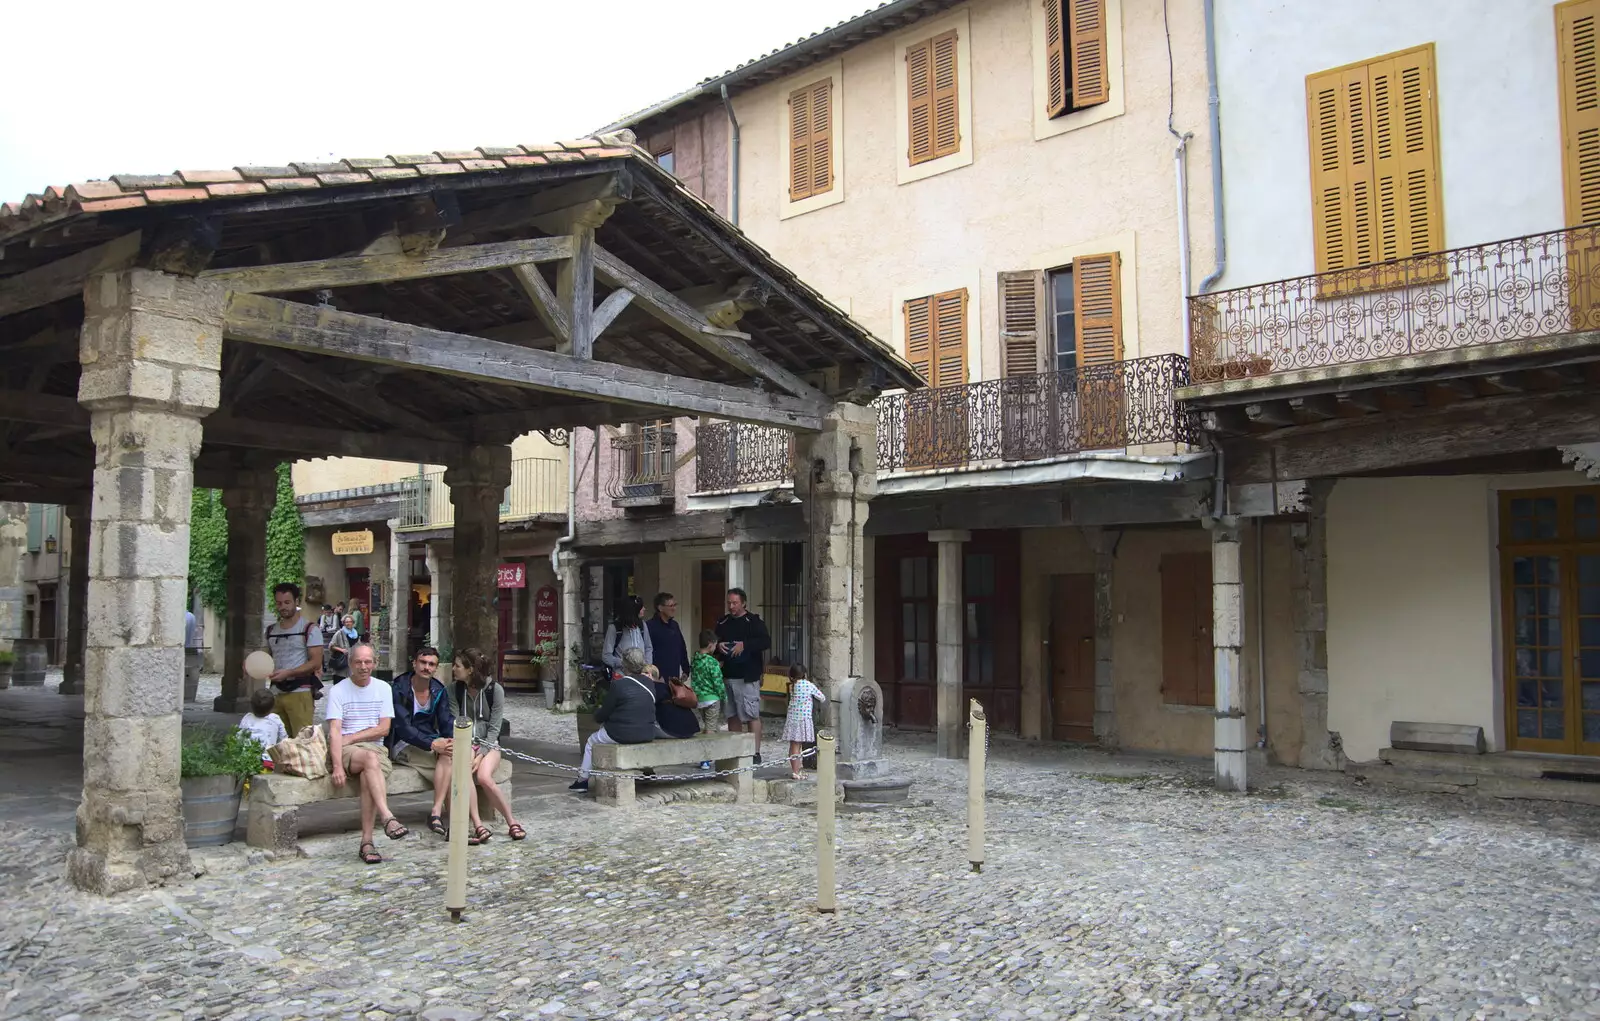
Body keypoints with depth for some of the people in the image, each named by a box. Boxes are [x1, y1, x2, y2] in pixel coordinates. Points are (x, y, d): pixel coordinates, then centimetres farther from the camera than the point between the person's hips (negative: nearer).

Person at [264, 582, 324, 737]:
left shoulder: (309, 628, -2)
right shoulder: (271, 630, 15)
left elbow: (316, 662, -9)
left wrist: (288, 673, -20)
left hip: (300, 692, -6)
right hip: (277, 692, 6)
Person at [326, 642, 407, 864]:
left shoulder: (383, 689, 11)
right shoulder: (338, 691, 2)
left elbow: (384, 729, 3)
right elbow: (335, 732, -9)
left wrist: (350, 738, -7)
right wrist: (337, 766, -21)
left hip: (375, 747, 2)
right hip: (345, 750, -2)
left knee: (368, 777, -32)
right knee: (371, 758, -35)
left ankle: (366, 842, -30)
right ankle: (387, 818, -44)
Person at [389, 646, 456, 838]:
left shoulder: (438, 690, 9)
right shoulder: (399, 689, -9)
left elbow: (447, 722, 1)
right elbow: (403, 728, -18)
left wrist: (453, 740, -23)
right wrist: (432, 744, -31)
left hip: (432, 741, 6)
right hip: (404, 745, -6)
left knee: (450, 753, -28)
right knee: (448, 758, -30)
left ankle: (436, 813, -29)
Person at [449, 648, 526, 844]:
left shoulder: (495, 690, -5)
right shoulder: (455, 690, 3)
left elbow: (494, 728, -7)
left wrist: (481, 755, -18)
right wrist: (462, 749, -18)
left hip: (488, 744, -2)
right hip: (465, 742, 2)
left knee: (484, 777, -30)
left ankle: (511, 821, -15)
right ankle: (478, 826, -34)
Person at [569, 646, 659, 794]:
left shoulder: (618, 684, -15)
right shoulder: (650, 684, 3)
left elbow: (601, 716, -8)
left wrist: (598, 712, 16)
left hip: (622, 734, -6)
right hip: (647, 735, 6)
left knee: (591, 742, 23)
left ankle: (583, 779, 29)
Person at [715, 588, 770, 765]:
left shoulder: (754, 622, -3)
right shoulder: (722, 623, 14)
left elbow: (766, 642, -13)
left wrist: (745, 644, -22)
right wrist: (718, 646, -2)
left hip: (747, 677, -6)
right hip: (727, 676, 6)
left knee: (752, 715, -6)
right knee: (732, 716, 10)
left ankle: (756, 753, -4)